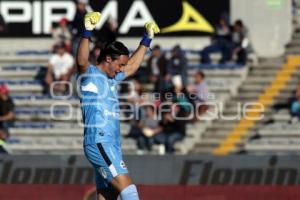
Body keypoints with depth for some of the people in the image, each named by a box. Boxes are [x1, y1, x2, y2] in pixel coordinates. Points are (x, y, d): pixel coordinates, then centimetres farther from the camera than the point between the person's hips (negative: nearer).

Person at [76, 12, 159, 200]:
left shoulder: (112, 78, 22)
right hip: (98, 143, -10)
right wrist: (87, 33, -37)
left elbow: (132, 66, 38)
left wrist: (147, 40, 38)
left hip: (112, 146, 10)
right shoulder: (89, 74, -4)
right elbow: (82, 61, -27)